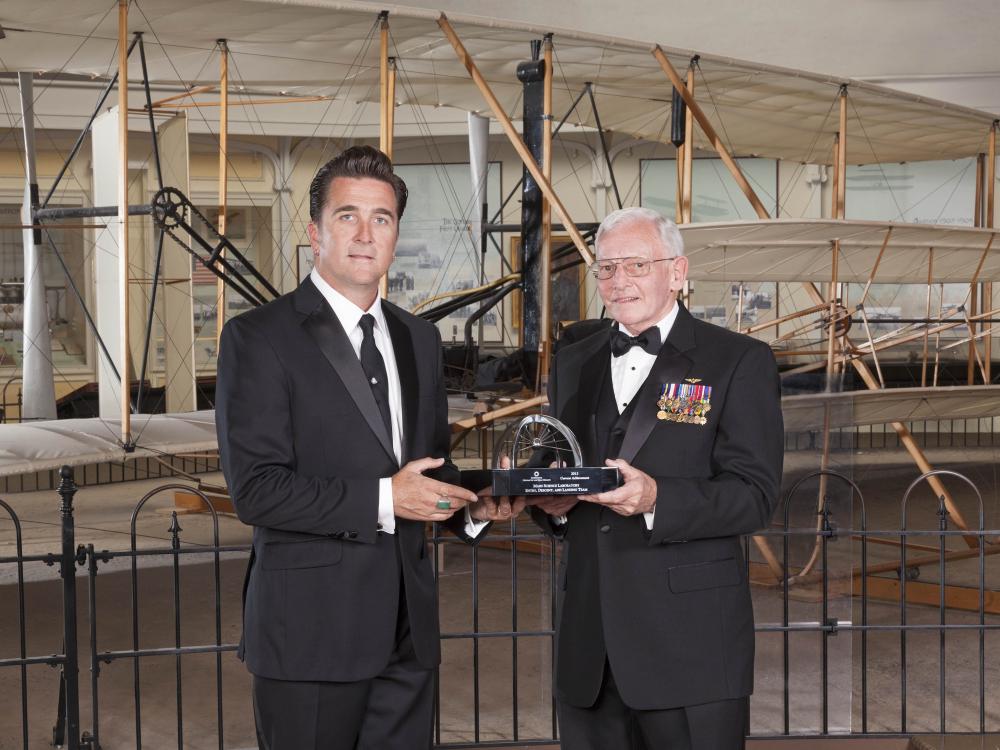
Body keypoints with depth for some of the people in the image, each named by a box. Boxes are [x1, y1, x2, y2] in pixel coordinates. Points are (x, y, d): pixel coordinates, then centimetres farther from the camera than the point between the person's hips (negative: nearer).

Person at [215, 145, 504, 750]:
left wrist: (472, 503, 1)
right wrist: (381, 499, -18)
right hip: (312, 631, -6)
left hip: (407, 628, 6)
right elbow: (256, 489, -15)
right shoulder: (258, 338, -7)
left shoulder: (419, 339, 14)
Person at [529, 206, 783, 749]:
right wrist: (552, 503, -3)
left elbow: (755, 495, -9)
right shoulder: (572, 364, 17)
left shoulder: (739, 362, -1)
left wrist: (656, 500, -24)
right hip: (588, 641, 5)